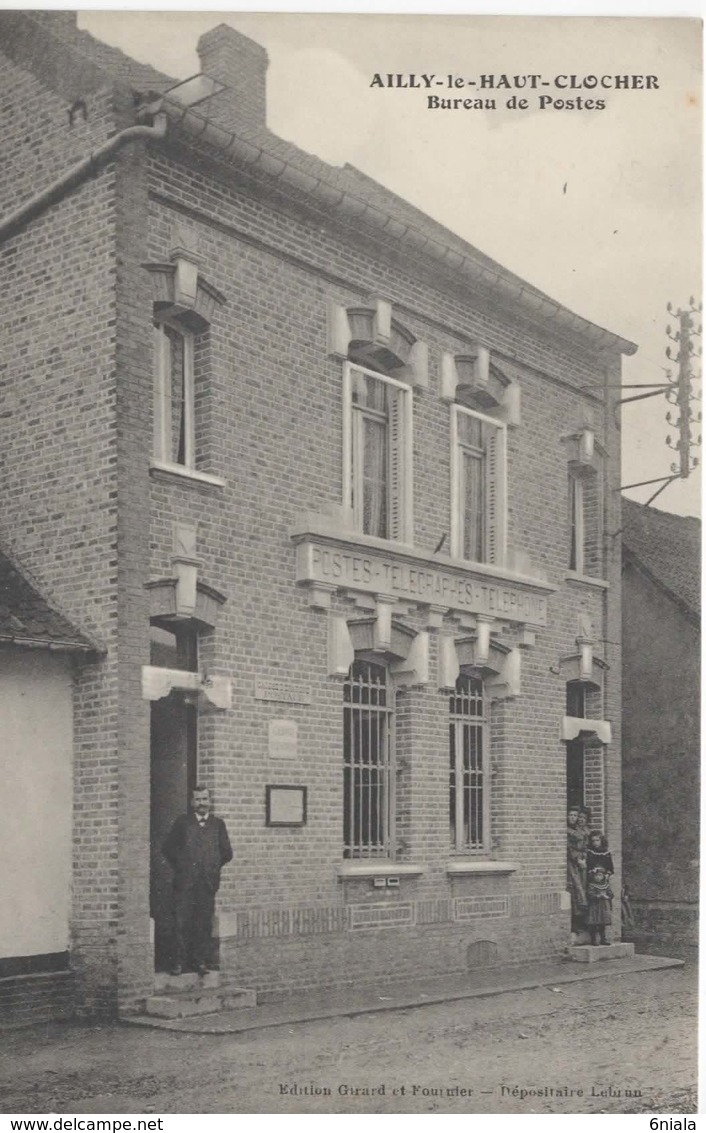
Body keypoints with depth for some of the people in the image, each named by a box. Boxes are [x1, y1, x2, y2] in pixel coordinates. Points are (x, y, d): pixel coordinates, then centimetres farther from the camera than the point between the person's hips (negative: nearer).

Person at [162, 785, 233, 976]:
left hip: (208, 882, 1)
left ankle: (201, 961, 11)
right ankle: (179, 962, 3)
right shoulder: (182, 822, 7)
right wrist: (178, 866, 6)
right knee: (181, 923, -3)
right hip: (184, 882, -1)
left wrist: (214, 867, 8)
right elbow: (168, 848, 10)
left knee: (204, 924, 3)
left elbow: (227, 853, 13)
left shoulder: (218, 824, 11)